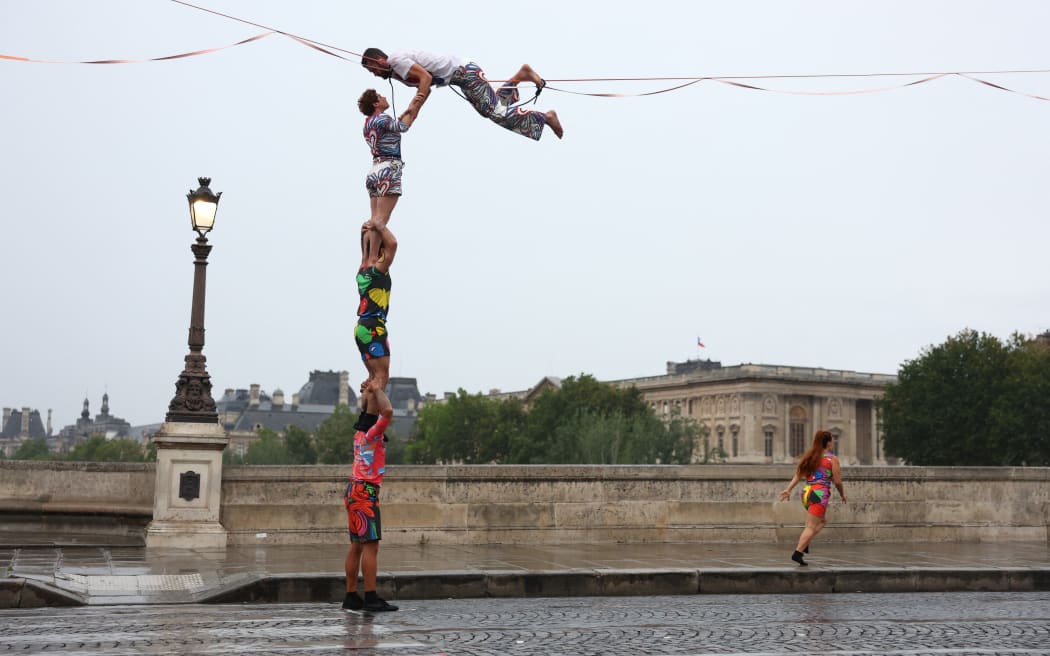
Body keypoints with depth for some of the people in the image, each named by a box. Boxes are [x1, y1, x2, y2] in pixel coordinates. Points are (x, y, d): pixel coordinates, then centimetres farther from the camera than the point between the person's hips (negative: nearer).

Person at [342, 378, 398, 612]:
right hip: (365, 491, -9)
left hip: (356, 490, 9)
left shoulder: (361, 432, 13)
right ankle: (371, 598, -15)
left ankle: (351, 597, 11)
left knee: (357, 545, 10)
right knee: (370, 545, -11)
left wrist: (367, 392, 19)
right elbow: (388, 411, -26)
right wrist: (376, 390, -12)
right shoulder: (373, 433, -11)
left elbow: (367, 411, 33)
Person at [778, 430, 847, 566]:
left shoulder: (808, 457, 14)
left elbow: (798, 476, 5)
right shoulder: (832, 459, -2)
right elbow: (837, 481, -2)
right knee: (811, 526, -6)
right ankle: (798, 552, -16)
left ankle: (804, 543, 10)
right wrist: (842, 494, 14)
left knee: (823, 520, 25)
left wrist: (788, 489, 1)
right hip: (820, 494, -7)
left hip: (806, 493, 7)